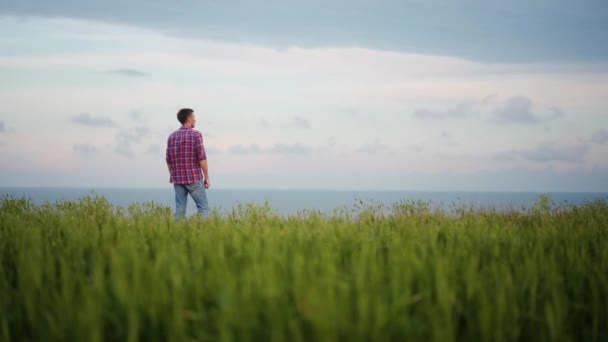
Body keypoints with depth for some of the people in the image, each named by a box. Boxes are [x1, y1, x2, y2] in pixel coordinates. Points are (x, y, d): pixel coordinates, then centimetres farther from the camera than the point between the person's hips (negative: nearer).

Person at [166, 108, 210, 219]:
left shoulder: (172, 137, 9)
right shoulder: (196, 134, -7)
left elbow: (169, 160, 11)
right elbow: (202, 158, -11)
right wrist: (206, 177, -6)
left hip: (178, 179, 5)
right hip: (194, 178, -5)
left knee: (180, 209, 5)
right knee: (203, 208, 0)